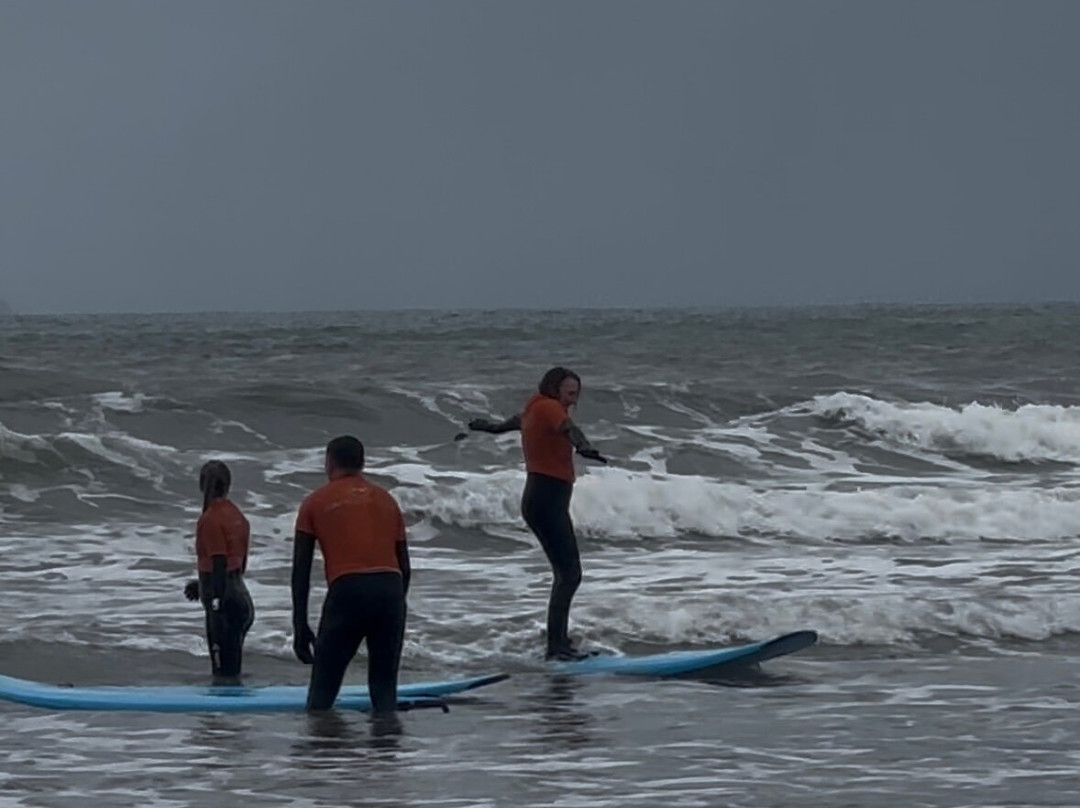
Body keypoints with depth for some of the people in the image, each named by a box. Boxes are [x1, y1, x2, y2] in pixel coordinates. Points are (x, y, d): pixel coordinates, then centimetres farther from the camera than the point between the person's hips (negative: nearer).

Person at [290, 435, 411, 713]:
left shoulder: (316, 503, 13)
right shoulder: (386, 500, 22)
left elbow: (300, 571, 8)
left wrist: (300, 627, 9)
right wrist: (395, 605, 30)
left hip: (346, 590, -3)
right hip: (390, 589, 3)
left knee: (322, 690, 2)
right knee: (384, 688, 9)